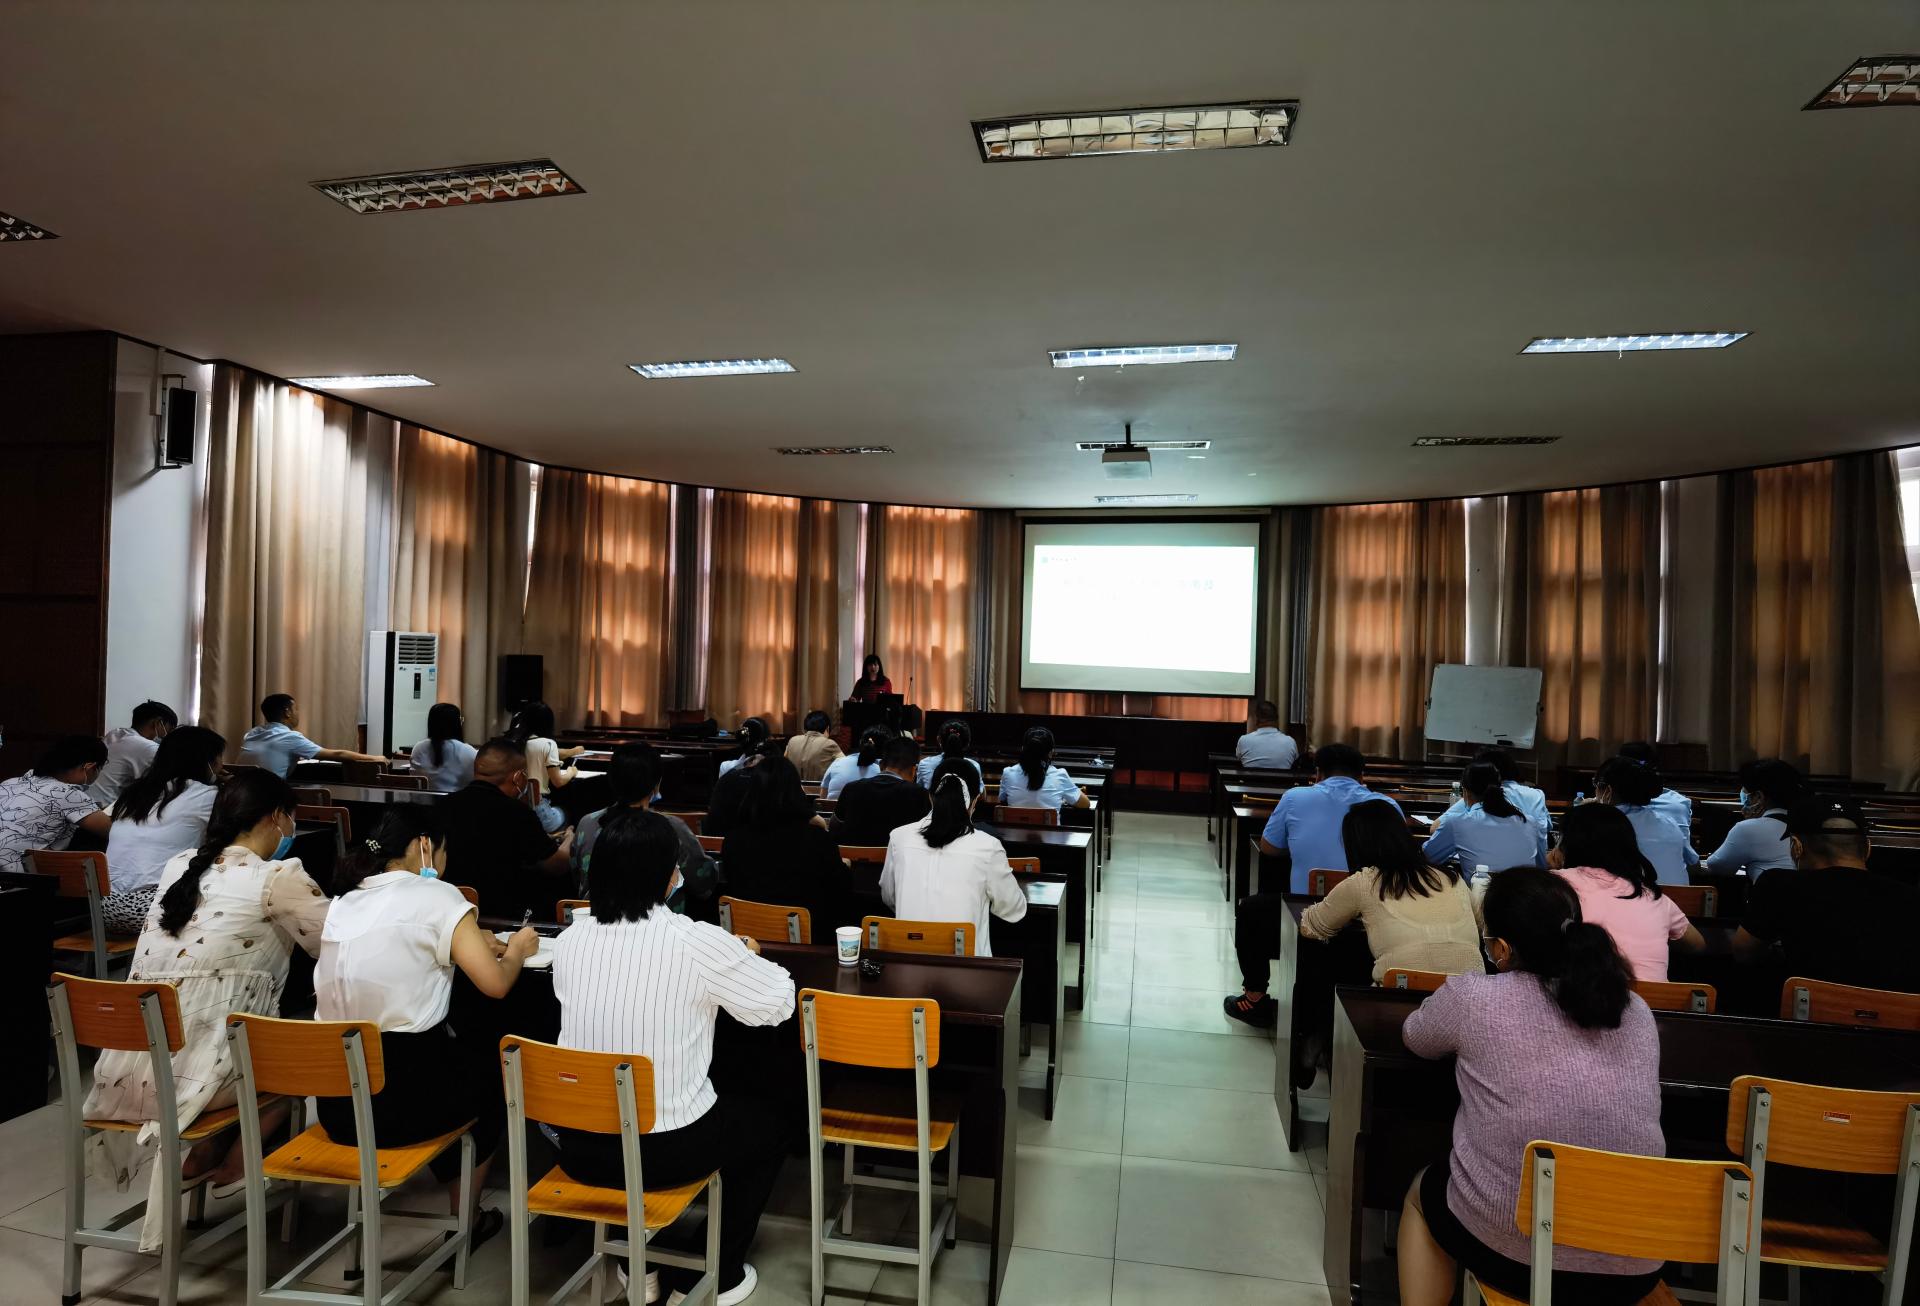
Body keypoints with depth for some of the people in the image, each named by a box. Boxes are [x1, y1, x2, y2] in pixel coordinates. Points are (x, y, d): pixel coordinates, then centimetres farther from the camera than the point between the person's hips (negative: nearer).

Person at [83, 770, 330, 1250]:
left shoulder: (178, 866, 9)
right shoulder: (279, 878, -13)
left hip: (125, 1070, 7)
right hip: (195, 1072, -7)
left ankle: (207, 1153, 22)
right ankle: (232, 1161, 17)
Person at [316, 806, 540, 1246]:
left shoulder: (343, 902, 9)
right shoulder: (434, 896, -11)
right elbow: (495, 982, -14)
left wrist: (468, 942, 22)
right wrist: (516, 950, 5)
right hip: (404, 1096, -6)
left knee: (459, 1052, 32)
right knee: (490, 1063, 25)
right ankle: (464, 1220, 34)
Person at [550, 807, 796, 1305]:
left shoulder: (570, 938, -4)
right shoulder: (696, 941, -19)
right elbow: (781, 1002, -7)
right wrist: (746, 956, 12)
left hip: (577, 1143, 5)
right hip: (667, 1149, -5)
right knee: (769, 1122, 24)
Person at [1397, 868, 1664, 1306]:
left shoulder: (1473, 998, -9)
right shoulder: (1636, 1010, 3)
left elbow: (1414, 1037, 11)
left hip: (1511, 1255, -4)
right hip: (1634, 1267, 4)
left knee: (1423, 1192, 27)